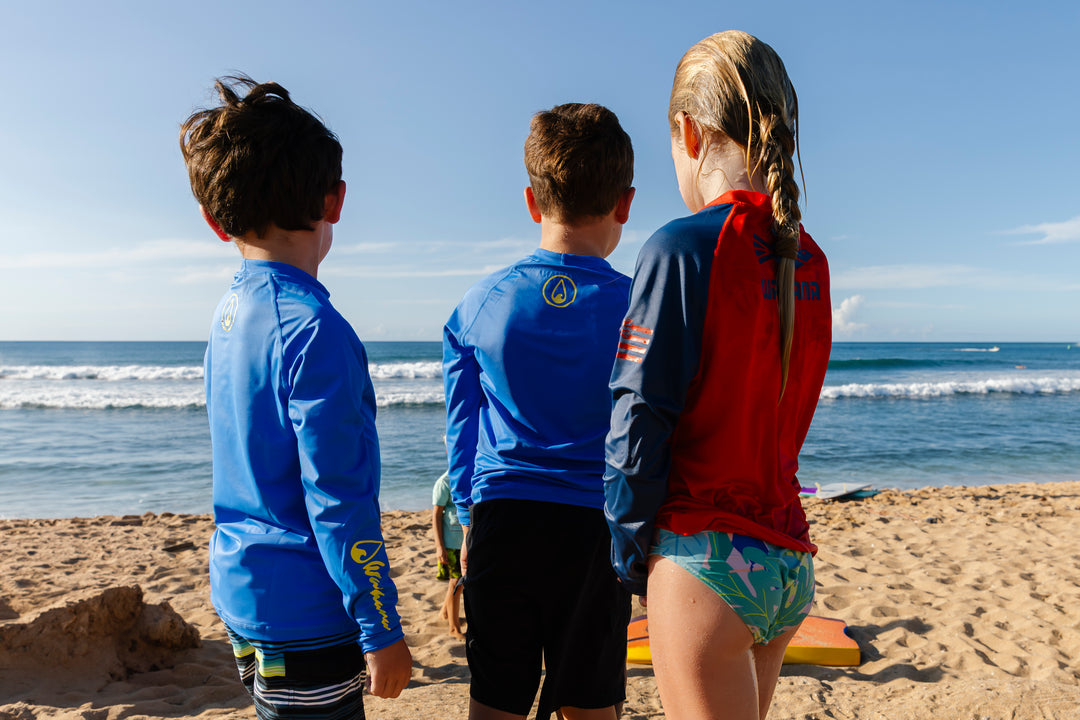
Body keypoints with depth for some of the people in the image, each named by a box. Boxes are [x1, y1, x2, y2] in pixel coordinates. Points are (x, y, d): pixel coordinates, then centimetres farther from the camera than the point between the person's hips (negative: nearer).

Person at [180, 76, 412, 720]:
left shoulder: (230, 311, 6)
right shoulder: (311, 328, -21)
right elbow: (338, 499, -22)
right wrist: (382, 630, -14)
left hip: (241, 595, 8)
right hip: (302, 615, -8)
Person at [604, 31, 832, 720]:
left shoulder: (683, 248, -15)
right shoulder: (810, 261, 6)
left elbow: (639, 423, -14)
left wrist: (630, 554, -3)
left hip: (707, 559, -7)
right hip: (790, 559, 8)